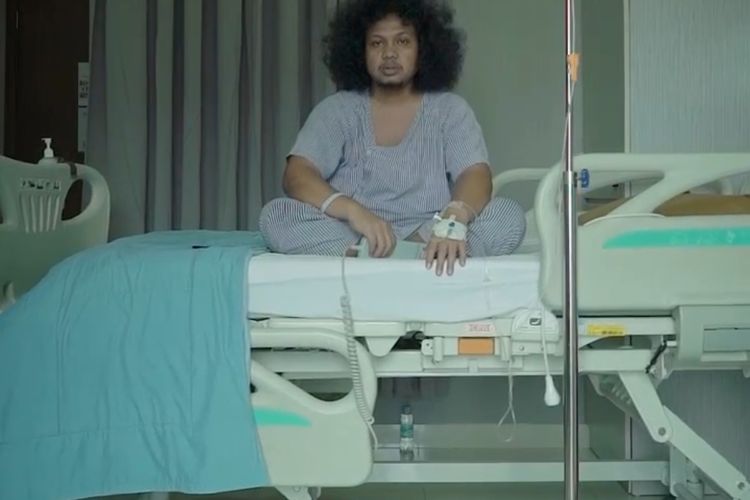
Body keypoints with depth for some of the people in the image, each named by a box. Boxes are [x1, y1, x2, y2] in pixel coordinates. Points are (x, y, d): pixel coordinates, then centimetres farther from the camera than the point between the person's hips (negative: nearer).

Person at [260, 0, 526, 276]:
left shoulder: (451, 109, 6)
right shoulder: (336, 109, 5)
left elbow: (476, 176, -10)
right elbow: (297, 175, -10)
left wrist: (453, 220, -35)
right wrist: (353, 211, -31)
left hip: (428, 238, 0)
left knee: (509, 216, -24)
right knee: (276, 215, -26)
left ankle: (370, 264, -29)